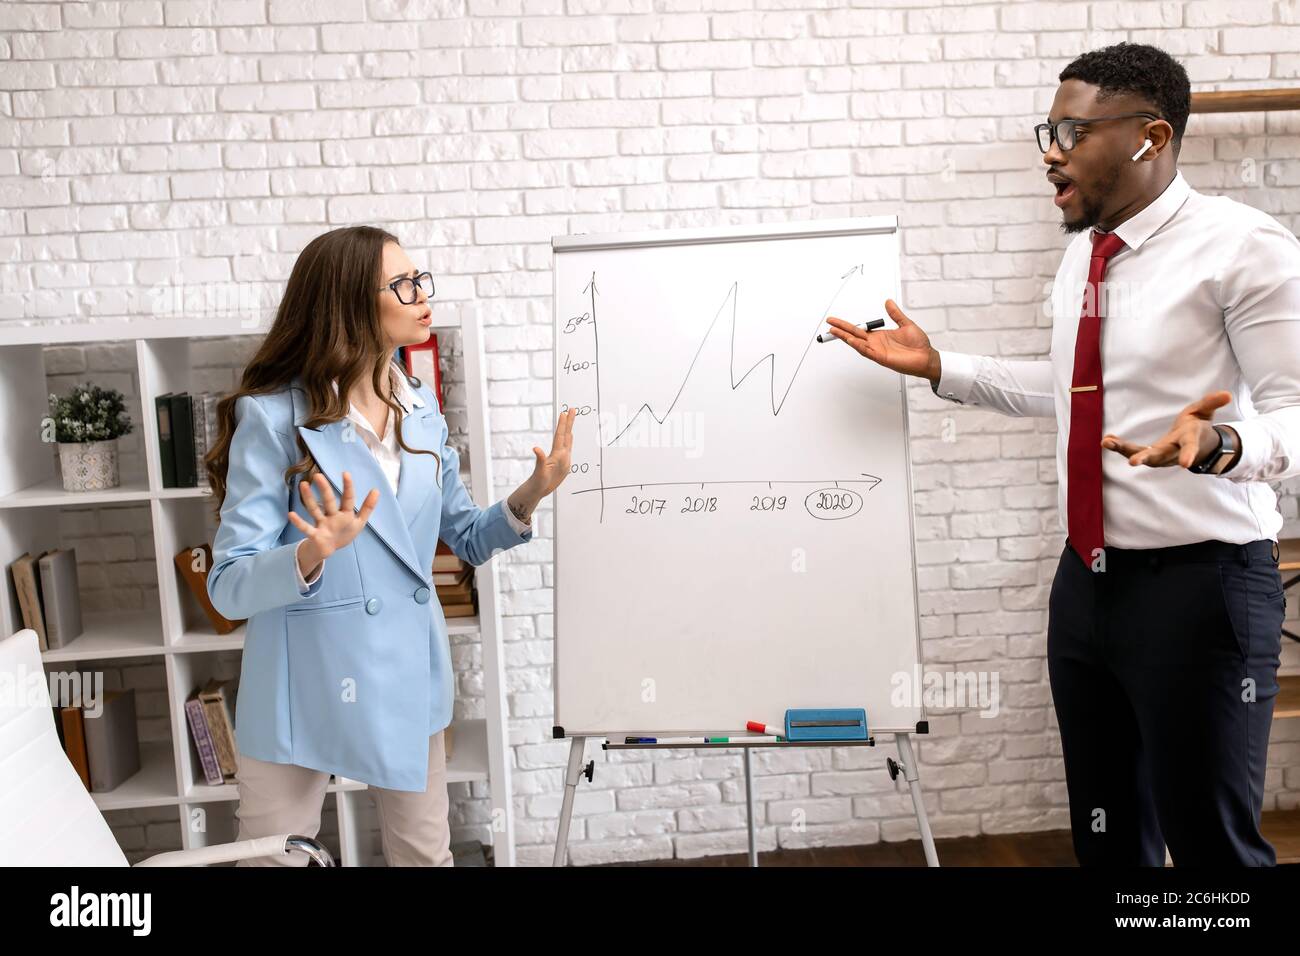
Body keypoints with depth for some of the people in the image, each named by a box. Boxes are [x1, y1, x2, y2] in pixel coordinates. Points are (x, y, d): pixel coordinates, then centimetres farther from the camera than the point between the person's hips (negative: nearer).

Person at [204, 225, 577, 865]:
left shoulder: (421, 411, 2)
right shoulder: (274, 417, -14)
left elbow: (467, 538, 10)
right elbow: (229, 588, -16)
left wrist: (528, 497, -8)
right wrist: (316, 553, -36)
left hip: (407, 675, 5)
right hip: (306, 684, -4)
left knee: (426, 854, 17)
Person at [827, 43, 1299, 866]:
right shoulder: (1085, 255, 10)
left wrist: (1216, 444, -38)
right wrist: (938, 366, 12)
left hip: (1201, 584, -7)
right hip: (1088, 580, 7)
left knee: (1211, 840, 5)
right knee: (1106, 829, 20)